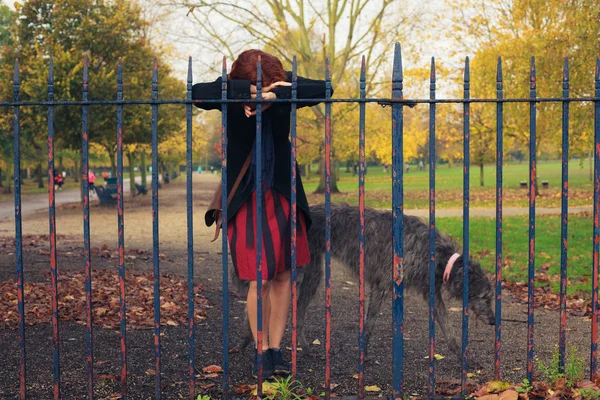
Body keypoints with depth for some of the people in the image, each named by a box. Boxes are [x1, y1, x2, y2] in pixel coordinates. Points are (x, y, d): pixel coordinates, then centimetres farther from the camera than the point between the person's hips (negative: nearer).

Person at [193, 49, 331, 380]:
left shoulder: (286, 84, -7)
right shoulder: (229, 92, -13)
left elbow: (322, 90, -23)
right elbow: (197, 94, -32)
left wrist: (275, 94, -33)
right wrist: (250, 90, -36)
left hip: (284, 195, 3)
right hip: (246, 199, -3)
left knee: (283, 275, 7)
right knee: (260, 280, -4)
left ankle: (276, 349, 19)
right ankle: (262, 352, 13)